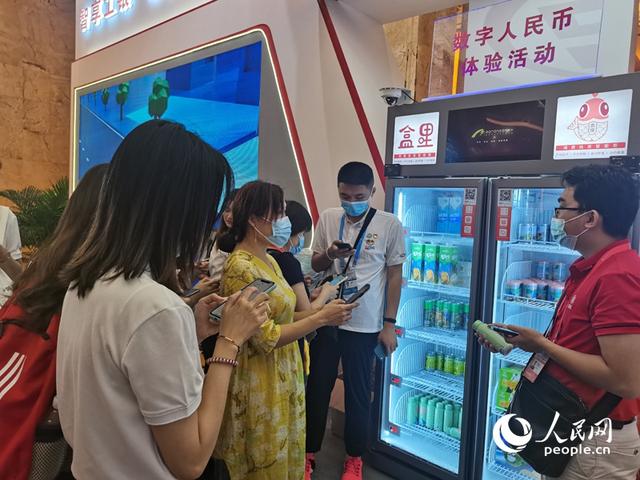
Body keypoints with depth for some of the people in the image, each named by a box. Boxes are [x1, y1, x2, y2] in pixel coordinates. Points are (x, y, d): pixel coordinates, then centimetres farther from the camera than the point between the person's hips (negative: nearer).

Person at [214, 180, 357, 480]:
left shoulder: (269, 261, 7)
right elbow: (265, 338, -24)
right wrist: (321, 318, -20)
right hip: (260, 386, -9)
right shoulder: (240, 267, -23)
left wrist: (320, 312, -1)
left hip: (284, 378, 9)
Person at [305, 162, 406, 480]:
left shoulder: (390, 225, -8)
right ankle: (309, 452, 33)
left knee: (358, 392, 12)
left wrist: (389, 324, -3)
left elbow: (395, 275, -2)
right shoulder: (327, 218, 0)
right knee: (317, 388, 14)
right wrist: (330, 254, -14)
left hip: (365, 324, -2)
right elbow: (315, 265, 9)